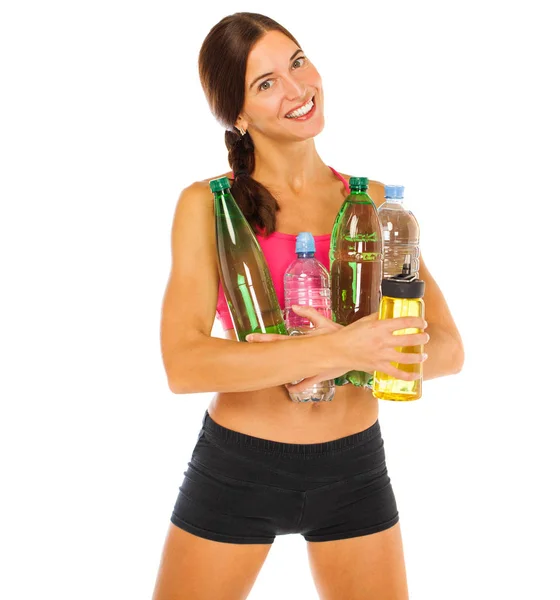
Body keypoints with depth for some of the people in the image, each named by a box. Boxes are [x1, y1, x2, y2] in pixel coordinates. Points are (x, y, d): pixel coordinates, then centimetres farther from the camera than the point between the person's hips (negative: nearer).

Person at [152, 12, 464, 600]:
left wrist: (350, 359, -22)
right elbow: (183, 364, -19)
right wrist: (337, 348, -28)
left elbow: (448, 348, -3)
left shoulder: (372, 200, 1)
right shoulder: (208, 205, -7)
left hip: (353, 470, 3)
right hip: (235, 468, -2)